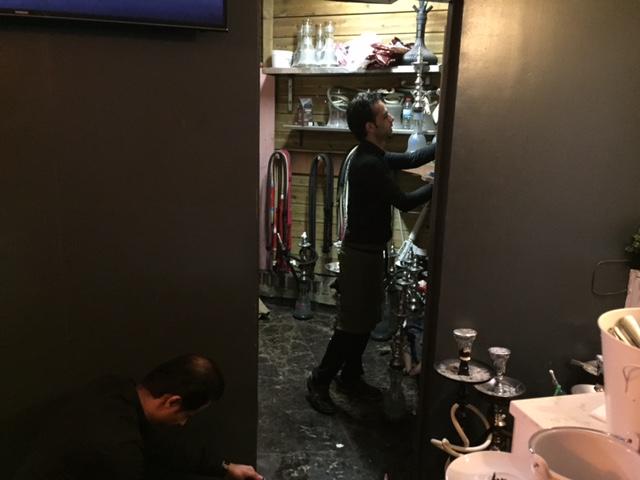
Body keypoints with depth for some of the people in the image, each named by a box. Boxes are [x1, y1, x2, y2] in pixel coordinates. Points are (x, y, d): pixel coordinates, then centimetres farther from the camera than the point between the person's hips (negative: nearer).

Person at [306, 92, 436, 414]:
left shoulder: (373, 157, 8)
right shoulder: (368, 164, -23)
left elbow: (411, 159, 15)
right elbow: (404, 202, -20)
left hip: (369, 249, 10)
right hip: (362, 252, -10)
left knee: (366, 319, 16)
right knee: (353, 322, -1)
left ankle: (349, 378, 29)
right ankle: (319, 381, 12)